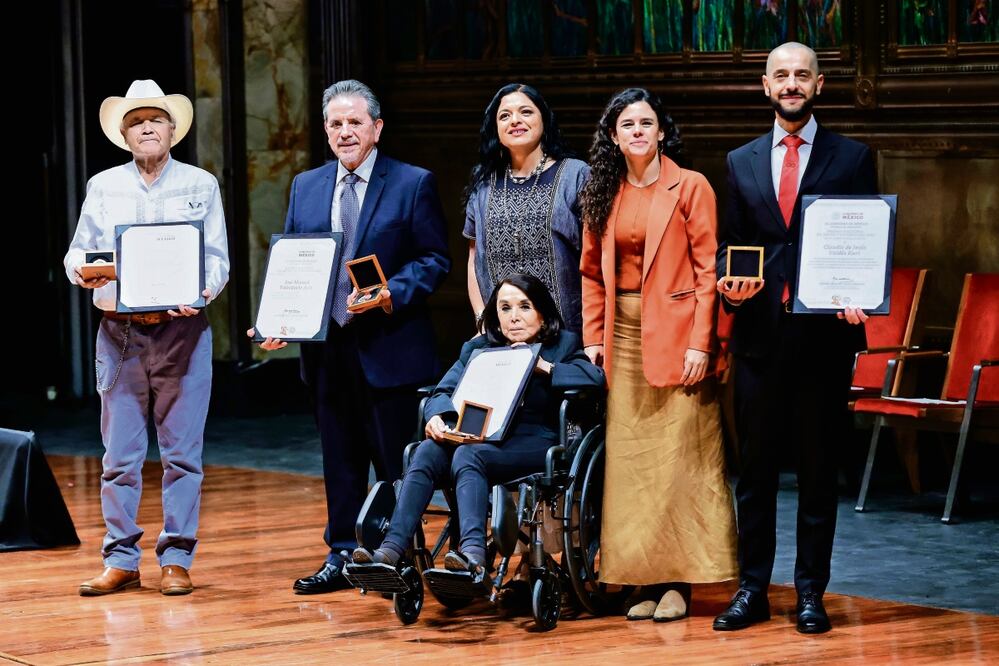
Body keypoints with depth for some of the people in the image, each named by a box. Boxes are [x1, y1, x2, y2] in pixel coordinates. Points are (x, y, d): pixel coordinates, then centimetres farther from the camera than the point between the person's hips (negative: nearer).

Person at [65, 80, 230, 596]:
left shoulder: (201, 185, 8)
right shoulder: (103, 187, 12)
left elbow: (217, 257, 3)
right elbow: (78, 253, 10)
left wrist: (202, 293, -17)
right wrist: (84, 273, -14)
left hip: (182, 331, -1)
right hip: (119, 333, 1)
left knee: (182, 452, -1)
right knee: (119, 454, 2)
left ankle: (176, 559, 6)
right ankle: (120, 560, 9)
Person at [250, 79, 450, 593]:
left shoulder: (412, 184, -1)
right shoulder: (306, 187, 13)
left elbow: (434, 259, -4)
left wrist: (391, 294, -21)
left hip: (388, 344, -5)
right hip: (325, 345, 5)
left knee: (395, 459, 1)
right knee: (340, 460, 11)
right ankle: (343, 556, 18)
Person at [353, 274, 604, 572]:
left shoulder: (563, 345, 10)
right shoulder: (477, 348, 21)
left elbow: (597, 378, -9)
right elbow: (444, 391, 11)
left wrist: (543, 367, -13)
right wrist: (436, 417, -13)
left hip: (533, 443, -4)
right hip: (480, 439, 4)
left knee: (467, 455, -35)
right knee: (427, 451, -28)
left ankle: (473, 552, -55)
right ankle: (392, 550, -40)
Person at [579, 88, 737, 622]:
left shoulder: (690, 187, -3)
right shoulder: (604, 195, 11)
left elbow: (707, 269, -7)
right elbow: (592, 273, 14)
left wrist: (700, 343, -13)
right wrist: (593, 339, 5)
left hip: (674, 335, -5)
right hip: (623, 338, 5)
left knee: (677, 455, -4)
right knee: (630, 458, 4)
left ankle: (677, 581, 0)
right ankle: (645, 580, 9)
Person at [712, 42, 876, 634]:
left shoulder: (853, 158, 4)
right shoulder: (741, 163, 11)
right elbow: (728, 245, 12)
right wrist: (729, 285, -8)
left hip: (825, 334, -2)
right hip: (760, 333, 2)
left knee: (819, 468, 4)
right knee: (756, 467, 6)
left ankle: (811, 593, 11)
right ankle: (753, 590, 13)